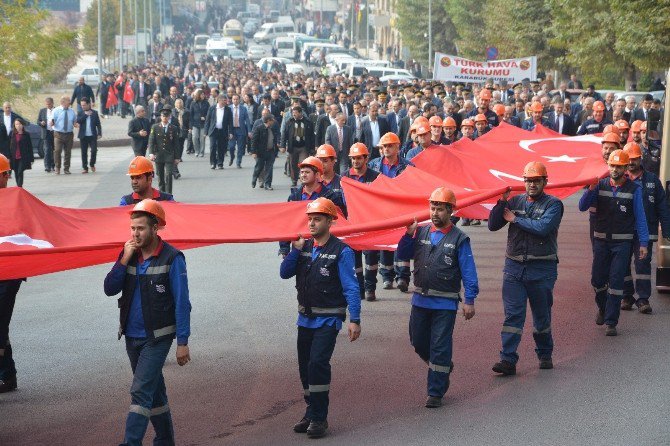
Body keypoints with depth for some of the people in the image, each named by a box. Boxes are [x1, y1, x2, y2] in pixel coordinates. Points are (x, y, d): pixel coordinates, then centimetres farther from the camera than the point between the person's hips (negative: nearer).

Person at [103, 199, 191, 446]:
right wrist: (124, 261, -15)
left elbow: (181, 303, -11)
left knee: (140, 392, -14)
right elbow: (110, 289, -2)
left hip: (157, 337, -6)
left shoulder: (172, 258, -12)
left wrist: (182, 342, -13)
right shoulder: (128, 254, 4)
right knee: (154, 392, 16)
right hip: (132, 337, 6)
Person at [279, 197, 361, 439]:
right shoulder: (305, 247, 8)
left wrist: (355, 320, -18)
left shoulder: (341, 251, -10)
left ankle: (319, 418, -13)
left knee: (318, 363, -18)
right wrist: (295, 250, -10)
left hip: (328, 320, -7)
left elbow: (351, 288, -12)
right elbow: (284, 273, 3)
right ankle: (312, 413, 25)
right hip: (305, 318, 7)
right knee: (305, 367, 11)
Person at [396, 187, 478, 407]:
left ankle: (436, 393, 6)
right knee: (418, 342, 14)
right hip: (420, 300, 5)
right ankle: (444, 367, 39)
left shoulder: (459, 239, -5)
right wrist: (409, 234, -11)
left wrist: (469, 300, -10)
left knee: (440, 347, -2)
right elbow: (402, 255, 4)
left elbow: (468, 272, -6)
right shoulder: (421, 233, 6)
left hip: (445, 304, -5)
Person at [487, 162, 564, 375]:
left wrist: (515, 220, -9)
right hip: (514, 267, 2)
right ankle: (508, 359, -9)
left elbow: (543, 227, -20)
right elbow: (493, 225, 6)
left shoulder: (553, 204, -3)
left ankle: (545, 355, 29)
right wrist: (502, 203, -8)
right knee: (513, 314, -5)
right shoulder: (515, 201, 10)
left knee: (542, 315, 11)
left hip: (542, 268, -2)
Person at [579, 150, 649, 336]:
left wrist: (643, 243, -6)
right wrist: (591, 189, -20)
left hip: (622, 243, -2)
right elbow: (582, 207, -4)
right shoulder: (600, 185, 2)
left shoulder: (634, 189, -2)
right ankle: (602, 308, 37)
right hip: (601, 241, 2)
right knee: (597, 279, 8)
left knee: (616, 281, -6)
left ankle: (611, 322, -1)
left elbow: (640, 217, -1)